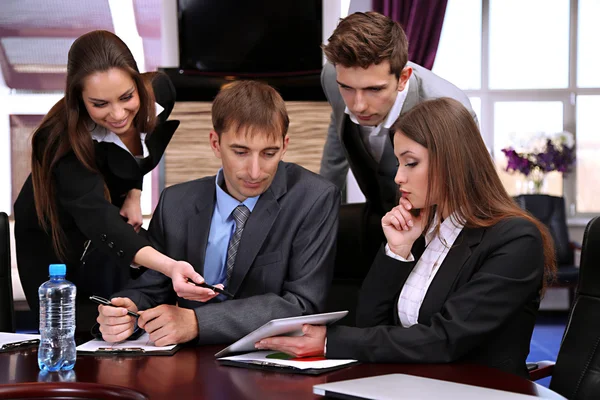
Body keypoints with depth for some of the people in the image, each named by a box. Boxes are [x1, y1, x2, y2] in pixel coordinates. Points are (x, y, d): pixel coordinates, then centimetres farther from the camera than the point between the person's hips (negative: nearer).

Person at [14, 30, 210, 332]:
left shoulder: (159, 92, -22)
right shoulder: (65, 141, -38)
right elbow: (101, 222, -51)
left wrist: (134, 194, -12)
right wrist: (169, 266, -67)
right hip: (53, 244, -5)